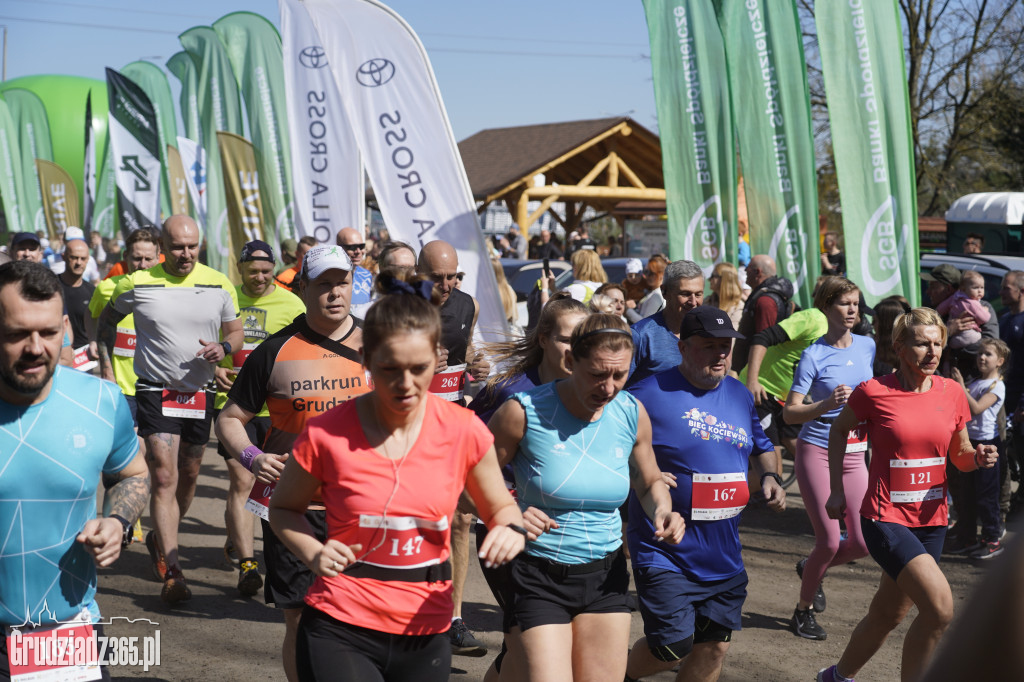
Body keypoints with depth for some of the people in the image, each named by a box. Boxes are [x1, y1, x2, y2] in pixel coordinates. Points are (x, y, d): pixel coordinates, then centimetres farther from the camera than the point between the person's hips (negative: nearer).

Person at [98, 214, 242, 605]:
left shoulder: (219, 285, -1)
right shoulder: (138, 284, -6)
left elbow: (235, 331, 10)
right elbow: (107, 320, 11)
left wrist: (223, 348, -13)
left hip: (201, 393, 4)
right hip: (156, 392, -3)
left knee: (188, 478, 15)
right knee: (165, 479, -13)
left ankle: (160, 540, 40)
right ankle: (171, 572, -12)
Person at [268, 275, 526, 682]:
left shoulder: (464, 431, -6)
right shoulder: (326, 435, -11)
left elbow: (501, 507, 9)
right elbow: (284, 509, 6)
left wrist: (511, 530, -13)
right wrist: (314, 553, -13)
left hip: (425, 634, 3)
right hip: (339, 632, -3)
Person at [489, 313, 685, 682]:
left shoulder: (632, 414, -1)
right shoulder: (524, 412, -14)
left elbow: (650, 482, 16)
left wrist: (662, 511, -5)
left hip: (605, 576, 4)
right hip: (540, 577, -4)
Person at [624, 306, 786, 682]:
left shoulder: (740, 395, 9)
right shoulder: (650, 394, -13)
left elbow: (761, 447, 25)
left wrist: (770, 477, 6)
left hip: (724, 556, 6)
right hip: (666, 554, -6)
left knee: (714, 645, 10)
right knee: (672, 646, -8)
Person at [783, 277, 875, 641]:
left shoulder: (868, 346, 5)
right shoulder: (814, 356, -10)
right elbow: (790, 413, -14)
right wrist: (827, 404, -28)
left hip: (854, 455, 5)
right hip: (816, 451, -5)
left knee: (862, 543, -1)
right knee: (829, 541, -7)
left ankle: (811, 568, 30)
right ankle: (803, 611, 16)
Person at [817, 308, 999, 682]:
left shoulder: (952, 392, 1)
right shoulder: (873, 392, -11)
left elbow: (959, 455, 12)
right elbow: (839, 429, 7)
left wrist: (977, 457, -11)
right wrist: (837, 490, 6)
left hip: (931, 519, 6)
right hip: (885, 518, -5)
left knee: (887, 615, 18)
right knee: (940, 609, -21)